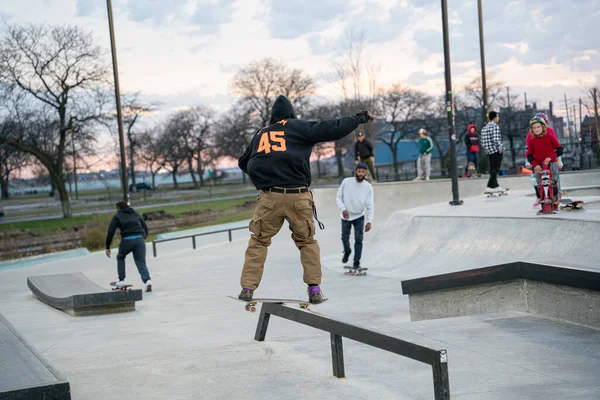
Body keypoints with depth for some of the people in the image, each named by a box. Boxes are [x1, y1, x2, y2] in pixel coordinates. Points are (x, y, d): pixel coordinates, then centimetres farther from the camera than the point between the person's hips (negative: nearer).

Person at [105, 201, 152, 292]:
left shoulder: (117, 216, 12)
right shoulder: (136, 214, 24)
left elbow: (110, 232, 5)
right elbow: (145, 228, 18)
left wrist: (108, 247, 8)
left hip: (127, 240, -2)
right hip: (140, 239, 3)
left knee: (120, 257, 25)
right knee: (141, 263, 4)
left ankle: (121, 280, 20)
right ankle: (147, 280, -22)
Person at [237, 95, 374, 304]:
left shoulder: (260, 134, 18)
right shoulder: (299, 128, 7)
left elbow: (243, 163, 28)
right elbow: (331, 128, 2)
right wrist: (359, 118, 12)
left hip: (269, 198, 2)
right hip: (297, 196, -1)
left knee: (258, 241, 15)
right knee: (307, 241, 15)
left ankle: (248, 287, 6)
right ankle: (314, 289, 5)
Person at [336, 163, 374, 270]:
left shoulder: (368, 187, -12)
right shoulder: (346, 182, -12)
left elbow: (370, 206, -11)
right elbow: (338, 197, -5)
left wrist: (369, 221, -18)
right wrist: (343, 209, -20)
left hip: (359, 217, -1)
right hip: (346, 216, 1)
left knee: (358, 239, -8)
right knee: (345, 238, 13)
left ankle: (356, 263, -2)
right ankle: (347, 252, 44)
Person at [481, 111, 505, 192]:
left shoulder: (484, 128, 13)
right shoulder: (495, 127, -11)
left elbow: (482, 141, 12)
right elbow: (496, 139, -22)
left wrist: (486, 150, 18)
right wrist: (500, 147, -14)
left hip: (489, 151, 8)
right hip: (496, 151, -8)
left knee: (492, 169, 13)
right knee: (495, 169, -7)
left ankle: (495, 185, 18)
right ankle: (490, 186, -14)